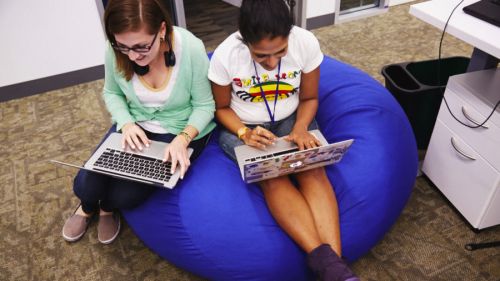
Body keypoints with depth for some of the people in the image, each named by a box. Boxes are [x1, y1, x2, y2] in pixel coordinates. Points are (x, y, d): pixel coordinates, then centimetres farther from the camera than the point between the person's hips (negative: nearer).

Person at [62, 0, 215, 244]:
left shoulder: (191, 48, -25)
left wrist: (183, 139, -31)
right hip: (135, 125, 3)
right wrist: (127, 124, -16)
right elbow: (112, 93, 4)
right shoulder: (115, 51, -16)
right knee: (85, 186, -11)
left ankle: (108, 206, 24)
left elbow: (204, 105, -14)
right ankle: (89, 206, 31)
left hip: (181, 130, -3)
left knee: (125, 195, -18)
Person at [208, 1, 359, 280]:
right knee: (273, 178, -29)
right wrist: (245, 133, -24)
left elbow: (309, 98, -3)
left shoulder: (307, 43, -17)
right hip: (241, 127, -1)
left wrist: (300, 128, -22)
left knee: (313, 170, -28)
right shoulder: (225, 55, -21)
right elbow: (221, 108, -5)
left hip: (291, 120, 2)